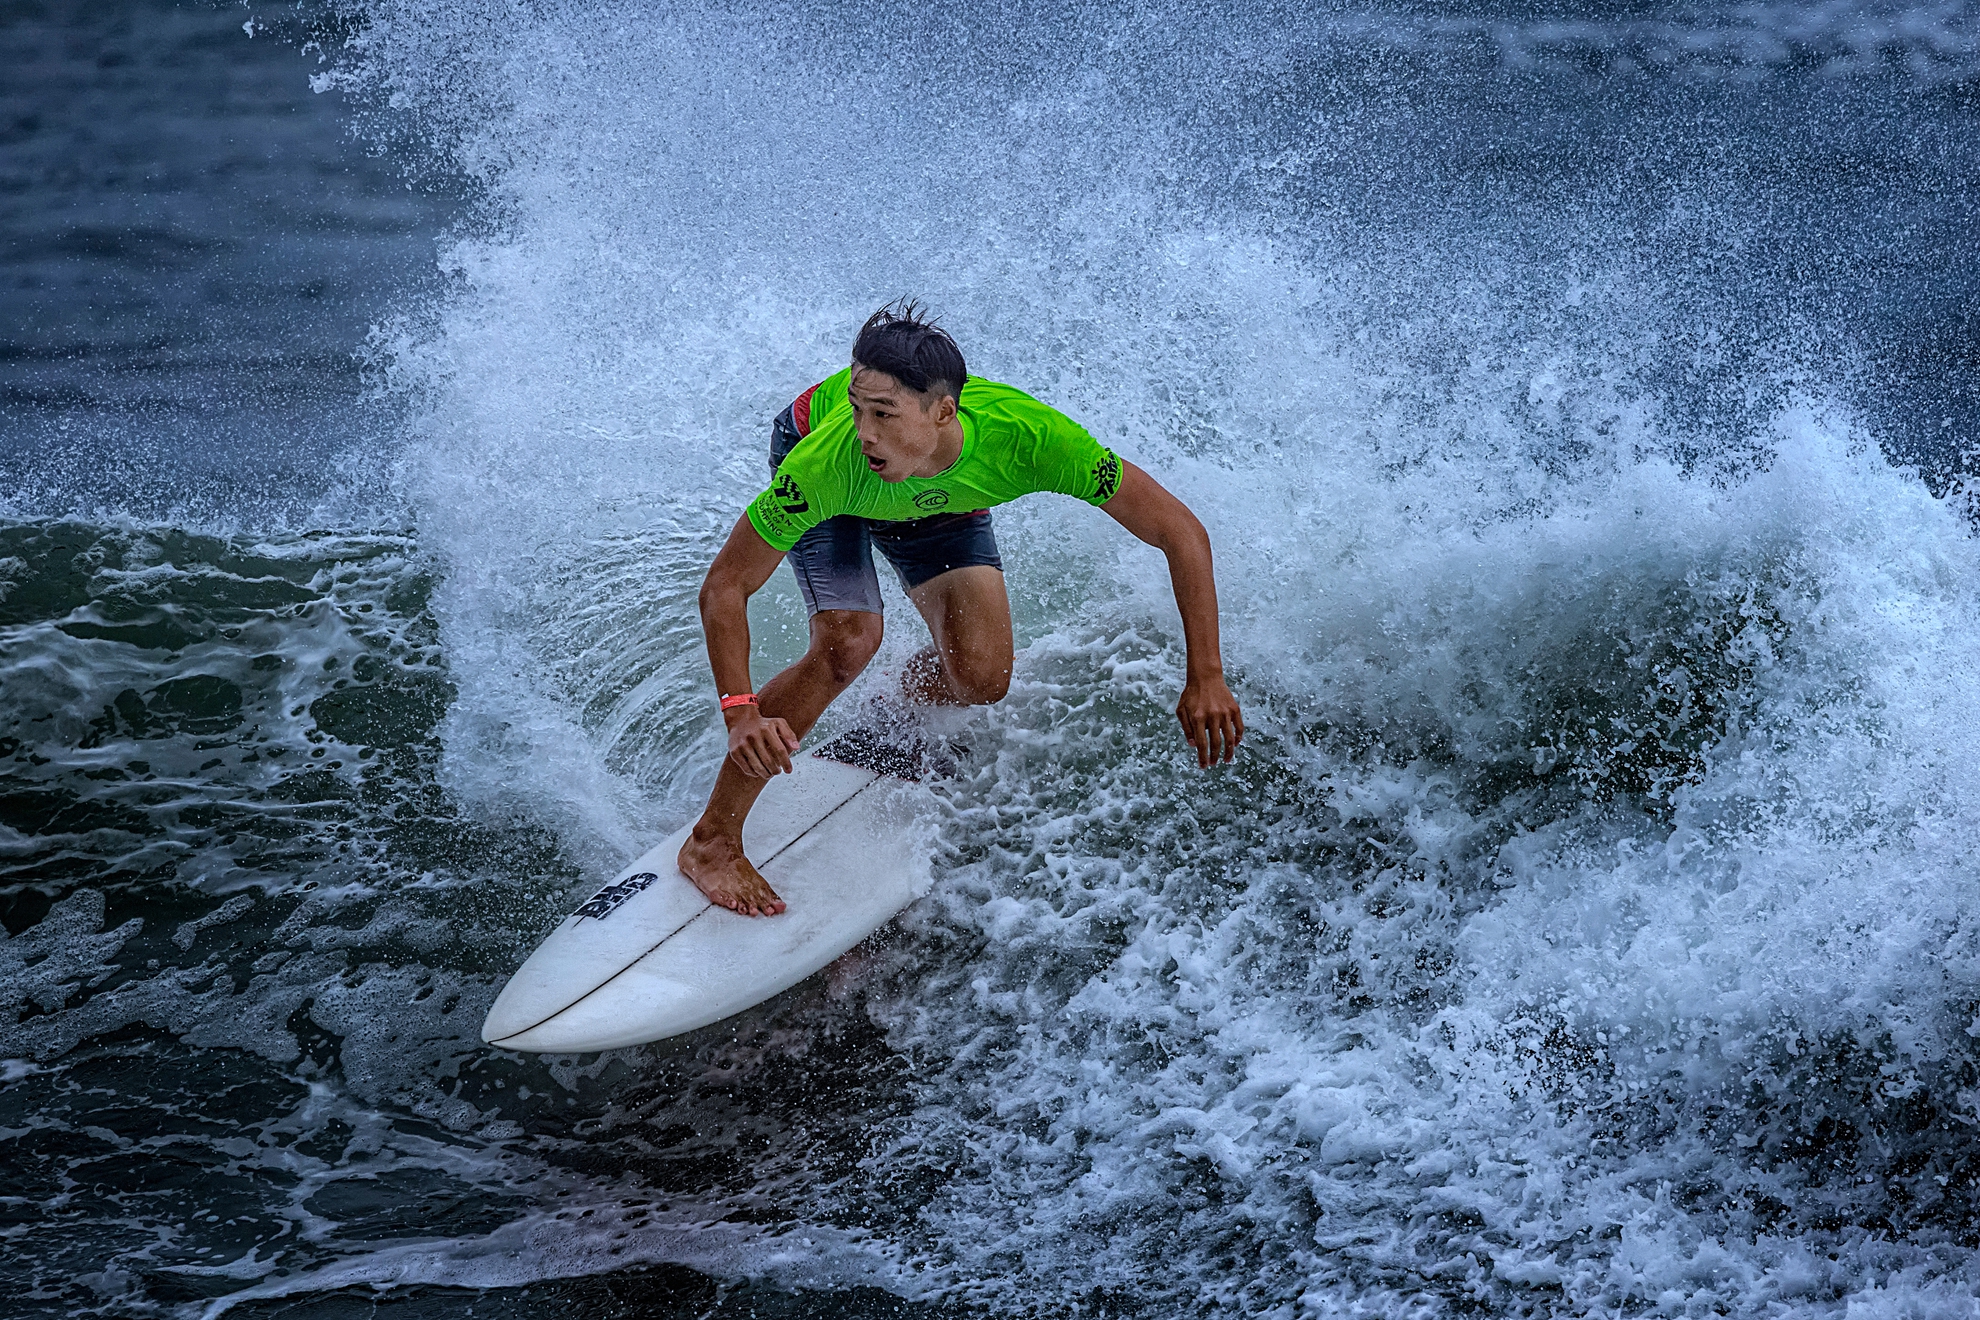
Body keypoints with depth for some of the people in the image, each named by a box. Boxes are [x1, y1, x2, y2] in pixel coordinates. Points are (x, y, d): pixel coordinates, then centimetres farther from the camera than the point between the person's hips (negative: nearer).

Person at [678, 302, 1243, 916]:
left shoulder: (1028, 437, -43)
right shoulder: (827, 458, -44)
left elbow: (1181, 532, -35)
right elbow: (724, 587, -34)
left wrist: (1205, 680, -39)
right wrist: (741, 715, -48)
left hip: (942, 499, 2)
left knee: (980, 676, -12)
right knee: (848, 642, -25)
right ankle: (711, 842, -13)